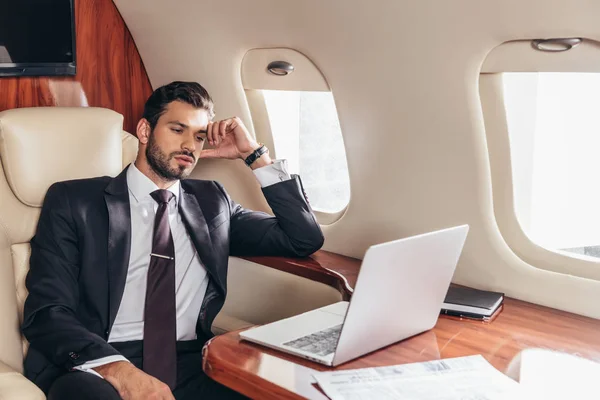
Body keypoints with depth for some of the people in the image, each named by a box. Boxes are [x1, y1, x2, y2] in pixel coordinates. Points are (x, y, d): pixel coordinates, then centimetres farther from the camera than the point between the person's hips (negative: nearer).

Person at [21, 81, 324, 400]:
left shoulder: (212, 202, 18)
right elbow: (47, 313, -4)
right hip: (99, 368, -2)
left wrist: (254, 154, 9)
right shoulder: (73, 201, 7)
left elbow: (305, 240, 15)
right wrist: (118, 369, -23)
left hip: (191, 367, 3)